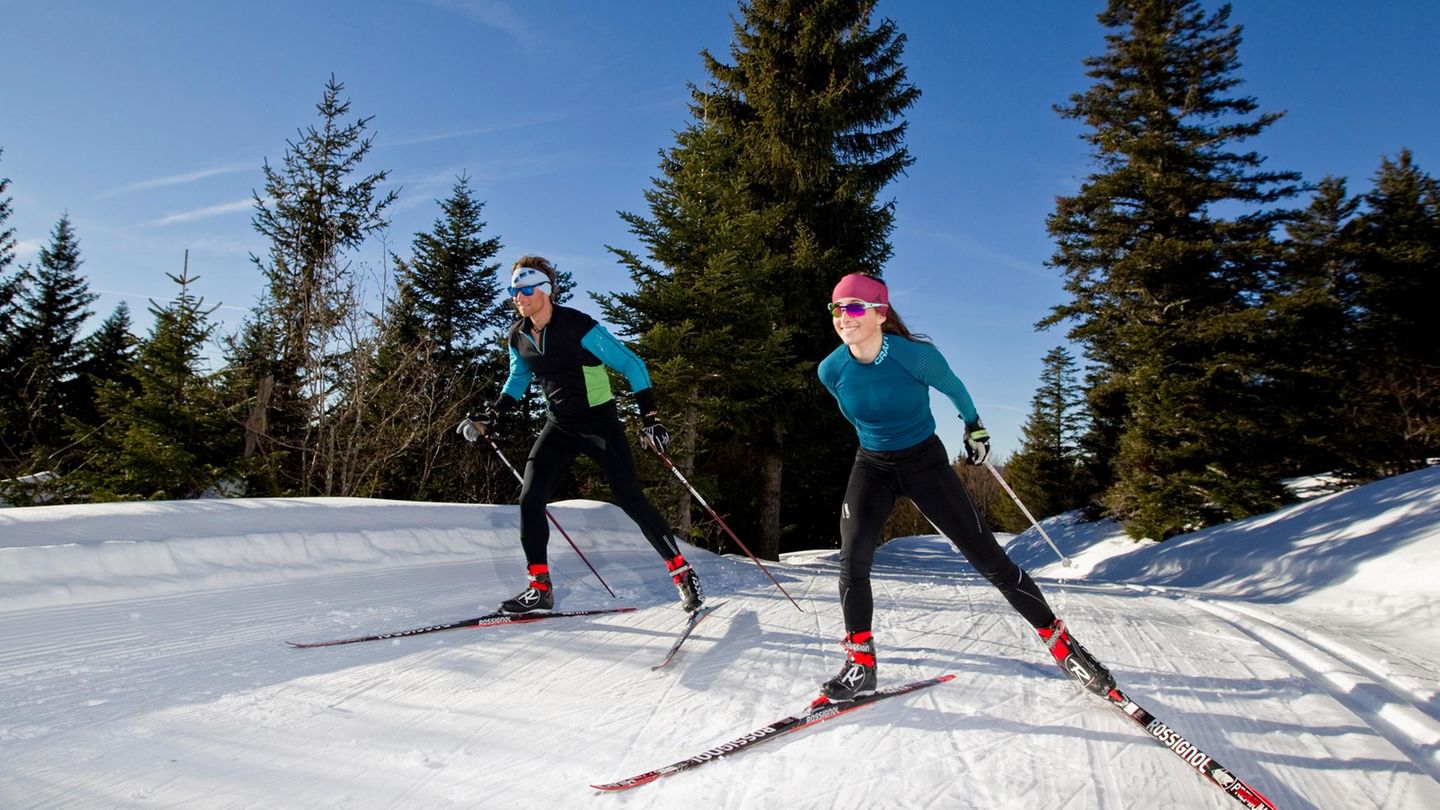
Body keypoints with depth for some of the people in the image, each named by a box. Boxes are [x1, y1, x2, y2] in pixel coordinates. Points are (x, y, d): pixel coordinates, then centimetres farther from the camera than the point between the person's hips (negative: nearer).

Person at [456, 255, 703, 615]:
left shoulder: (579, 326, -19)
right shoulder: (518, 336, 1)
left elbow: (631, 364, -16)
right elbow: (518, 379, 21)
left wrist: (650, 417, -21)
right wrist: (491, 416, 9)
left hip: (600, 422, -6)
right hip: (559, 427, 6)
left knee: (631, 500, -9)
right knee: (530, 499, -5)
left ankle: (683, 573, 5)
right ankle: (540, 587, 8)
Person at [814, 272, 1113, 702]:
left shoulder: (916, 355, -23)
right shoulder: (831, 370, -13)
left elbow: (953, 388, 0)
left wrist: (975, 427, 14)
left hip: (926, 461, -2)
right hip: (872, 466, 3)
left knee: (988, 557, -1)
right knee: (852, 559, -16)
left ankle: (1059, 640, 15)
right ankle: (860, 663, -3)